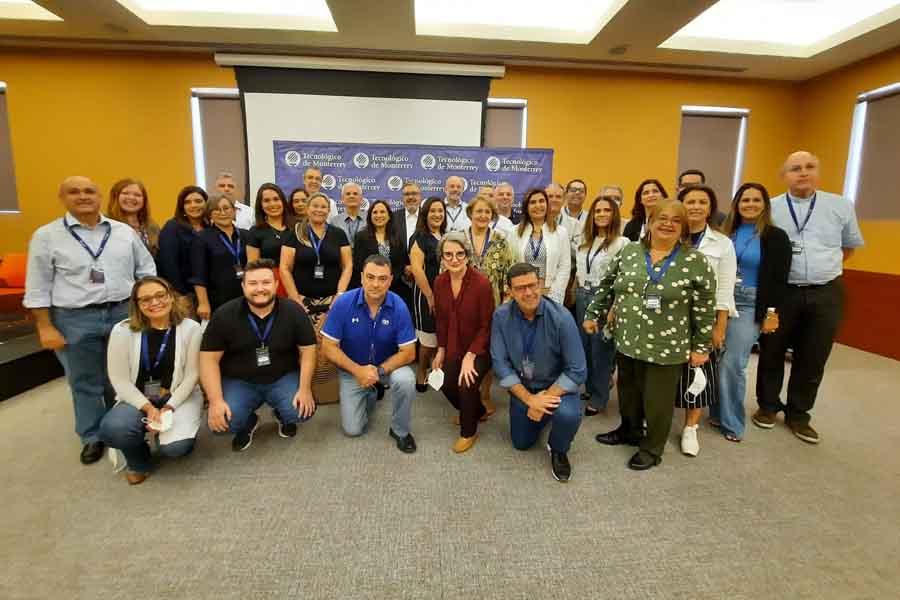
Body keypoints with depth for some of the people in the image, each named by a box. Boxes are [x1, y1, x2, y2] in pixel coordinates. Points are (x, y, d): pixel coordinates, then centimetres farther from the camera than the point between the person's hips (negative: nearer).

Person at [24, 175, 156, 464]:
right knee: (84, 383, 9)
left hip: (125, 313, 2)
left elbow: (146, 269, 9)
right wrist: (46, 327, -5)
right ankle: (93, 437, 26)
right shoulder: (46, 235, -1)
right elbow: (38, 287, -1)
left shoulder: (124, 231, 5)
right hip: (75, 320, -2)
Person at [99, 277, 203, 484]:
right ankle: (138, 462, 6)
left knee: (175, 447, -26)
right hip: (137, 398, 2)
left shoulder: (190, 328, -8)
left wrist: (169, 408, -15)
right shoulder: (122, 331, -7)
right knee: (112, 429, -30)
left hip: (179, 397, -1)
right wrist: (148, 408, -15)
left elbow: (191, 375, -6)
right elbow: (119, 378, -6)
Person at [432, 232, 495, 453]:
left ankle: (468, 432, 10)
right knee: (446, 384, 3)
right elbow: (441, 319, 6)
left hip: (480, 347, -6)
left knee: (467, 383, -21)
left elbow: (486, 326, -17)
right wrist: (441, 349, 5)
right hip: (454, 347, 6)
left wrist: (470, 356, -21)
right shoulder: (440, 282, -6)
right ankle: (478, 410, 36)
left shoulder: (482, 283, -23)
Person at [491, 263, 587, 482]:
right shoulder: (501, 316, -19)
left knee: (568, 415, -34)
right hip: (522, 386, 3)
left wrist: (545, 398, -24)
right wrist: (530, 399, -21)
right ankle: (544, 414, 45)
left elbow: (577, 371, -23)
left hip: (557, 384, -3)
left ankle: (558, 450, 1)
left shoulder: (561, 317, -26)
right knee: (521, 444, 14)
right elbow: (500, 363, -16)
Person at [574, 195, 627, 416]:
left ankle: (599, 399, 18)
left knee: (601, 347, 3)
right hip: (582, 296, 7)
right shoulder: (583, 240, 12)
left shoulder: (621, 242, -10)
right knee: (585, 344, 14)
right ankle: (589, 389, 32)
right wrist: (579, 290, 13)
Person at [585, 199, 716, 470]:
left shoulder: (695, 261, -7)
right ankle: (628, 431, 42)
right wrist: (592, 315, 10)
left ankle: (652, 448, 31)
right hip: (627, 341, 4)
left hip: (666, 347, -3)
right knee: (628, 391, 19)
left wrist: (701, 346, -5)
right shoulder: (629, 252, 2)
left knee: (657, 399, 10)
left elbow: (705, 308, -5)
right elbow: (606, 285, 10)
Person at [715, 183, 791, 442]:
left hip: (750, 306, -3)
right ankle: (718, 413, 21)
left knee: (732, 365, -6)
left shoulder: (775, 236, -1)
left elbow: (778, 279, -4)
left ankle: (732, 423, 10)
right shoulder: (726, 233, 8)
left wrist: (772, 313, -9)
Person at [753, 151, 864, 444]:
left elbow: (850, 246, 18)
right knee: (771, 353, 9)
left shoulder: (841, 206, 5)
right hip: (780, 292, -2)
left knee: (813, 359, 10)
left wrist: (824, 268, 9)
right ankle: (768, 406, 28)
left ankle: (798, 414, 26)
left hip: (826, 294, 2)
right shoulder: (769, 208, -2)